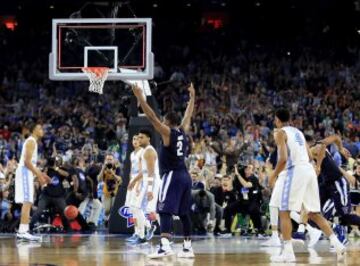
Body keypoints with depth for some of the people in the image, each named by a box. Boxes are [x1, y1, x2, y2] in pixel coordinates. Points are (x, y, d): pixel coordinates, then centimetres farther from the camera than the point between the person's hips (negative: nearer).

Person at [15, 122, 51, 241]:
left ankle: (22, 231, 13)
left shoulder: (32, 142, 21)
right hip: (25, 173, -11)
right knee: (27, 202, -15)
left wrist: (40, 174, 21)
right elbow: (27, 161, -20)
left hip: (26, 173, 11)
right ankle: (23, 231, -21)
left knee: (27, 203, 11)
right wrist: (39, 175, -19)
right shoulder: (31, 141, -11)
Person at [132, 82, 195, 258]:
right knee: (184, 213, 12)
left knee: (165, 211, -15)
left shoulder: (167, 132, -7)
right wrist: (192, 97, 39)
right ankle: (187, 247, 16)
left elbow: (152, 117, -15)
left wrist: (140, 98, -15)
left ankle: (165, 246, -29)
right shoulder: (182, 131, 11)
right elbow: (188, 115, 28)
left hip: (172, 176, -8)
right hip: (185, 175, 8)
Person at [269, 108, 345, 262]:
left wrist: (273, 176, -2)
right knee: (314, 213, 13)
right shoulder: (298, 132, 22)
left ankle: (288, 252, -9)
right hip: (309, 170, 7)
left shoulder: (280, 133, -2)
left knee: (284, 211, -2)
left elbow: (283, 158, -14)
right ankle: (337, 244, 3)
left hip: (294, 171, -7)